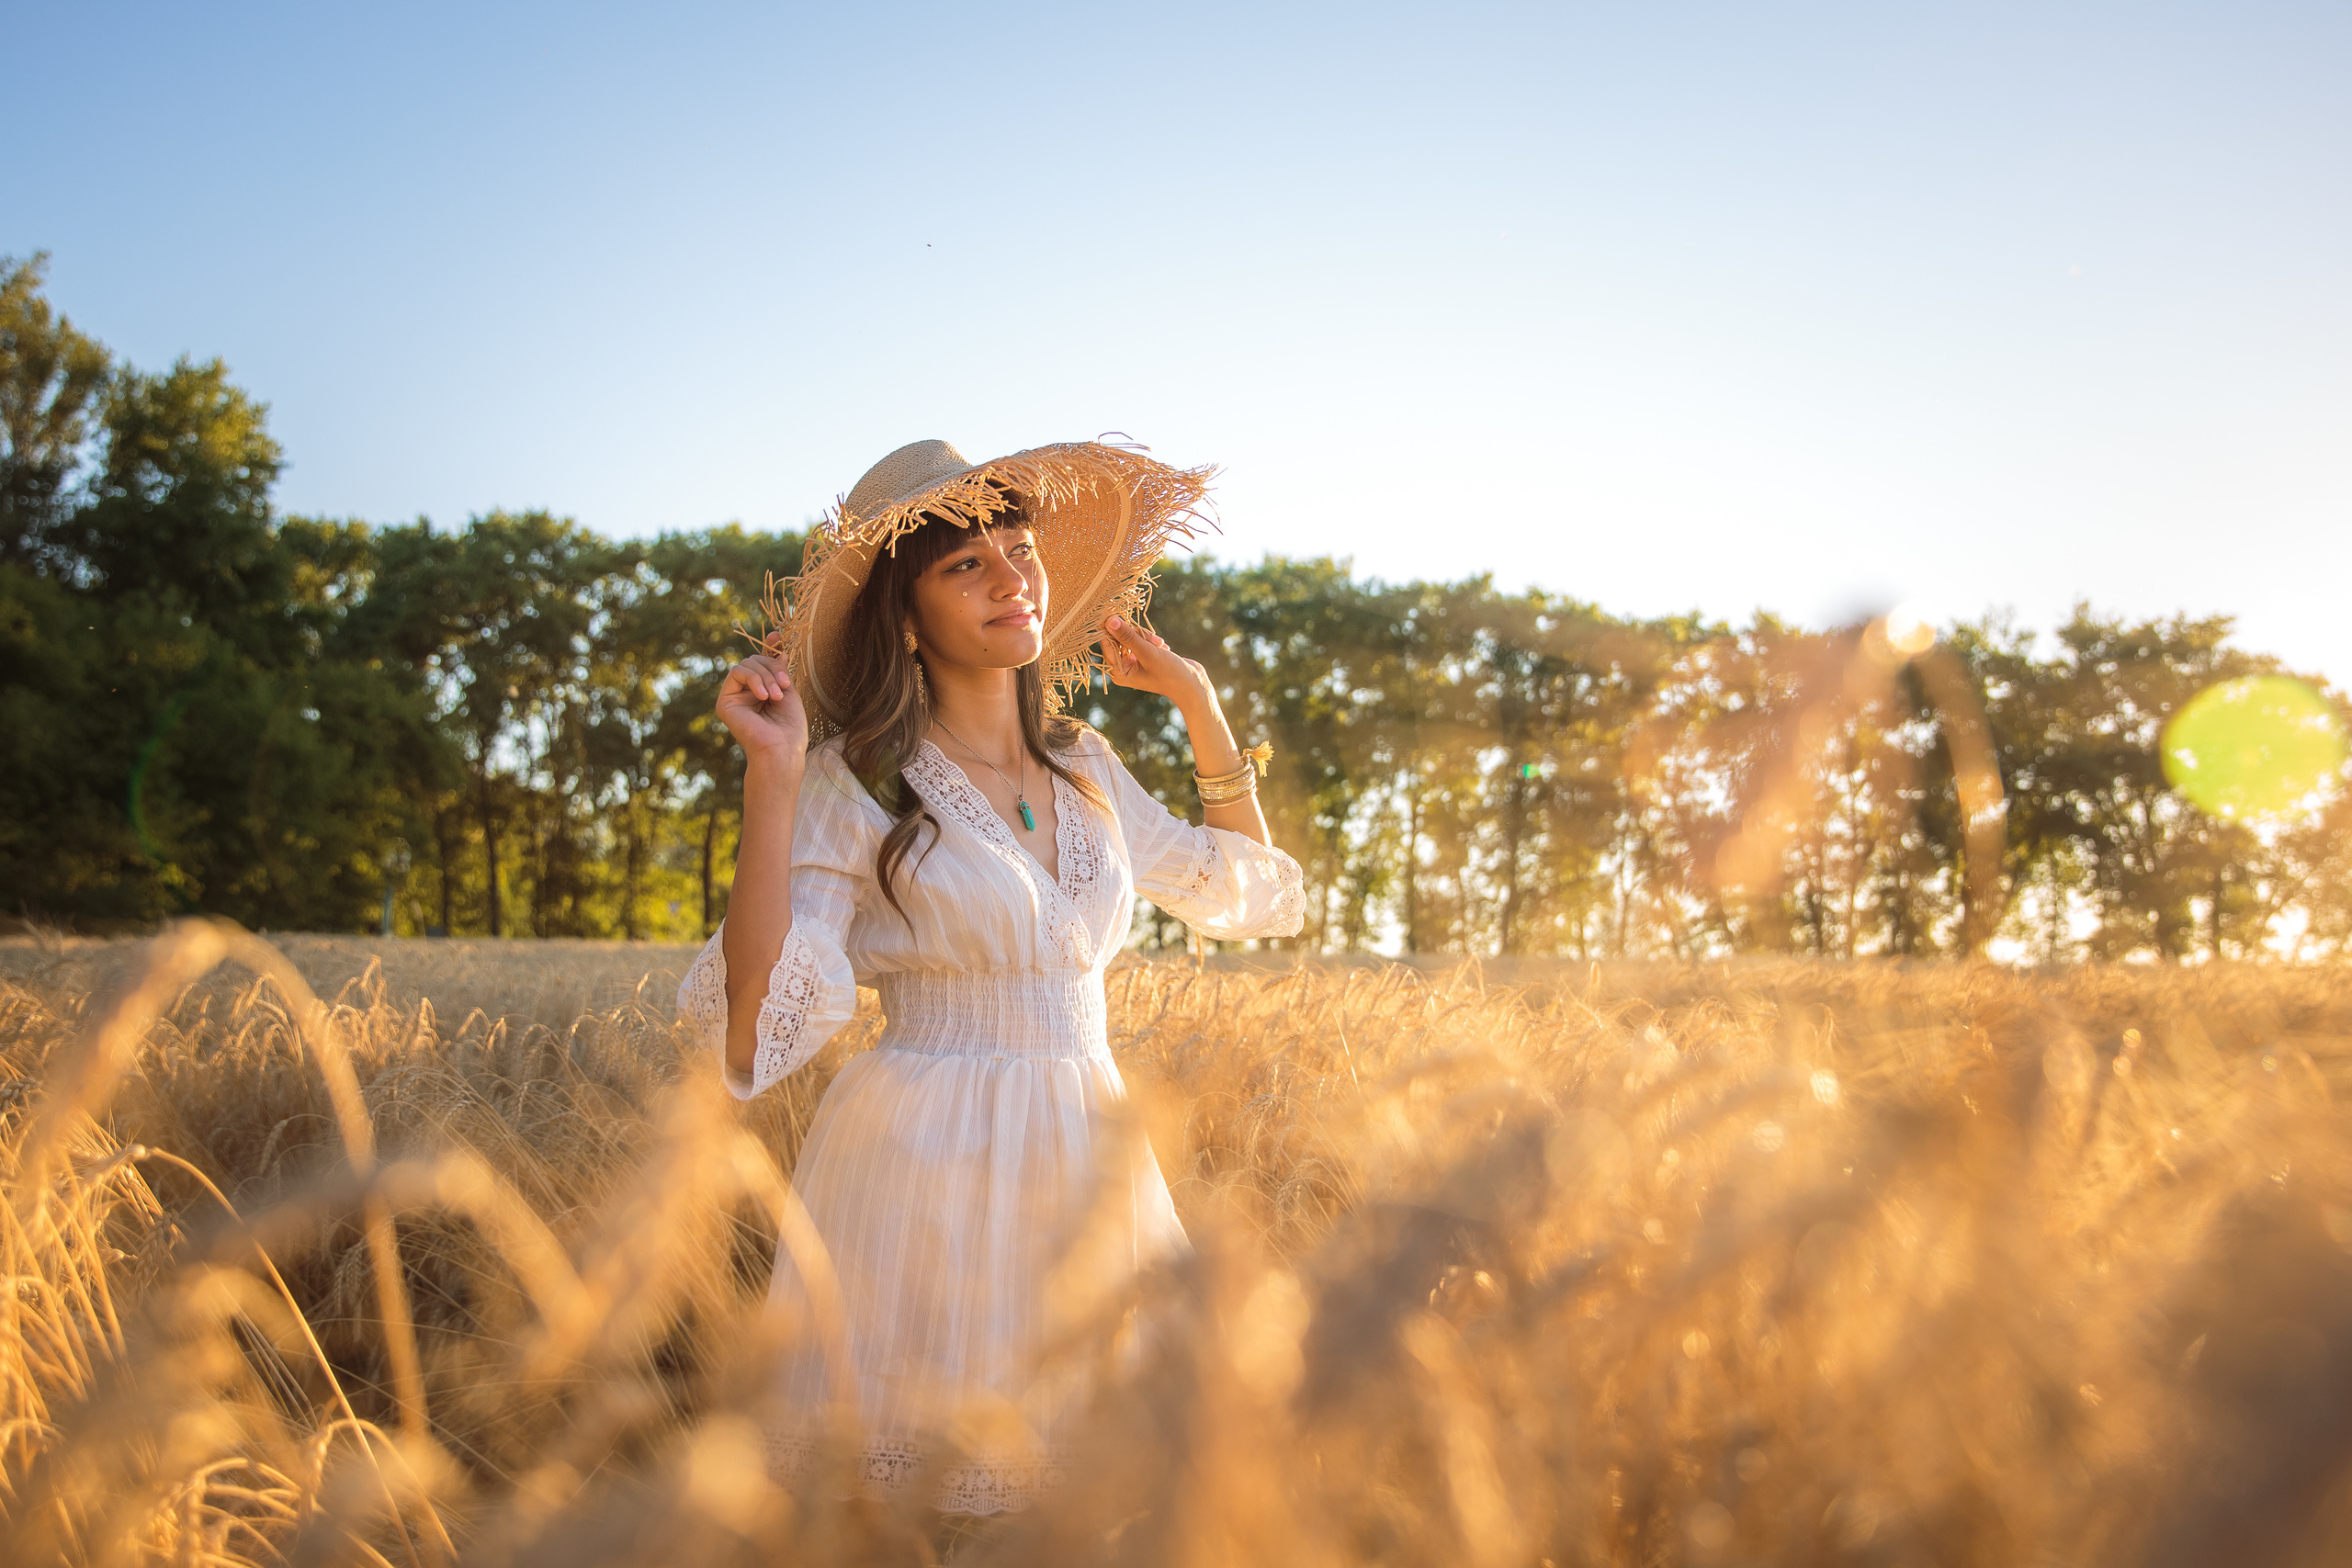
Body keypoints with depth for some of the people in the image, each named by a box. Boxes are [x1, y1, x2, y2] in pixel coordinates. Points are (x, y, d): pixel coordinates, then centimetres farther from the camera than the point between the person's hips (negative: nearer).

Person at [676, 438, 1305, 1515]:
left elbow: (1254, 892, 23)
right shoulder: (853, 785, -7)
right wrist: (771, 780, -22)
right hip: (925, 1173, -5)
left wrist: (1198, 700, 17)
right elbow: (757, 1032, -17)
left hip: (1090, 1164, 5)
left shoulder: (1082, 765, 10)